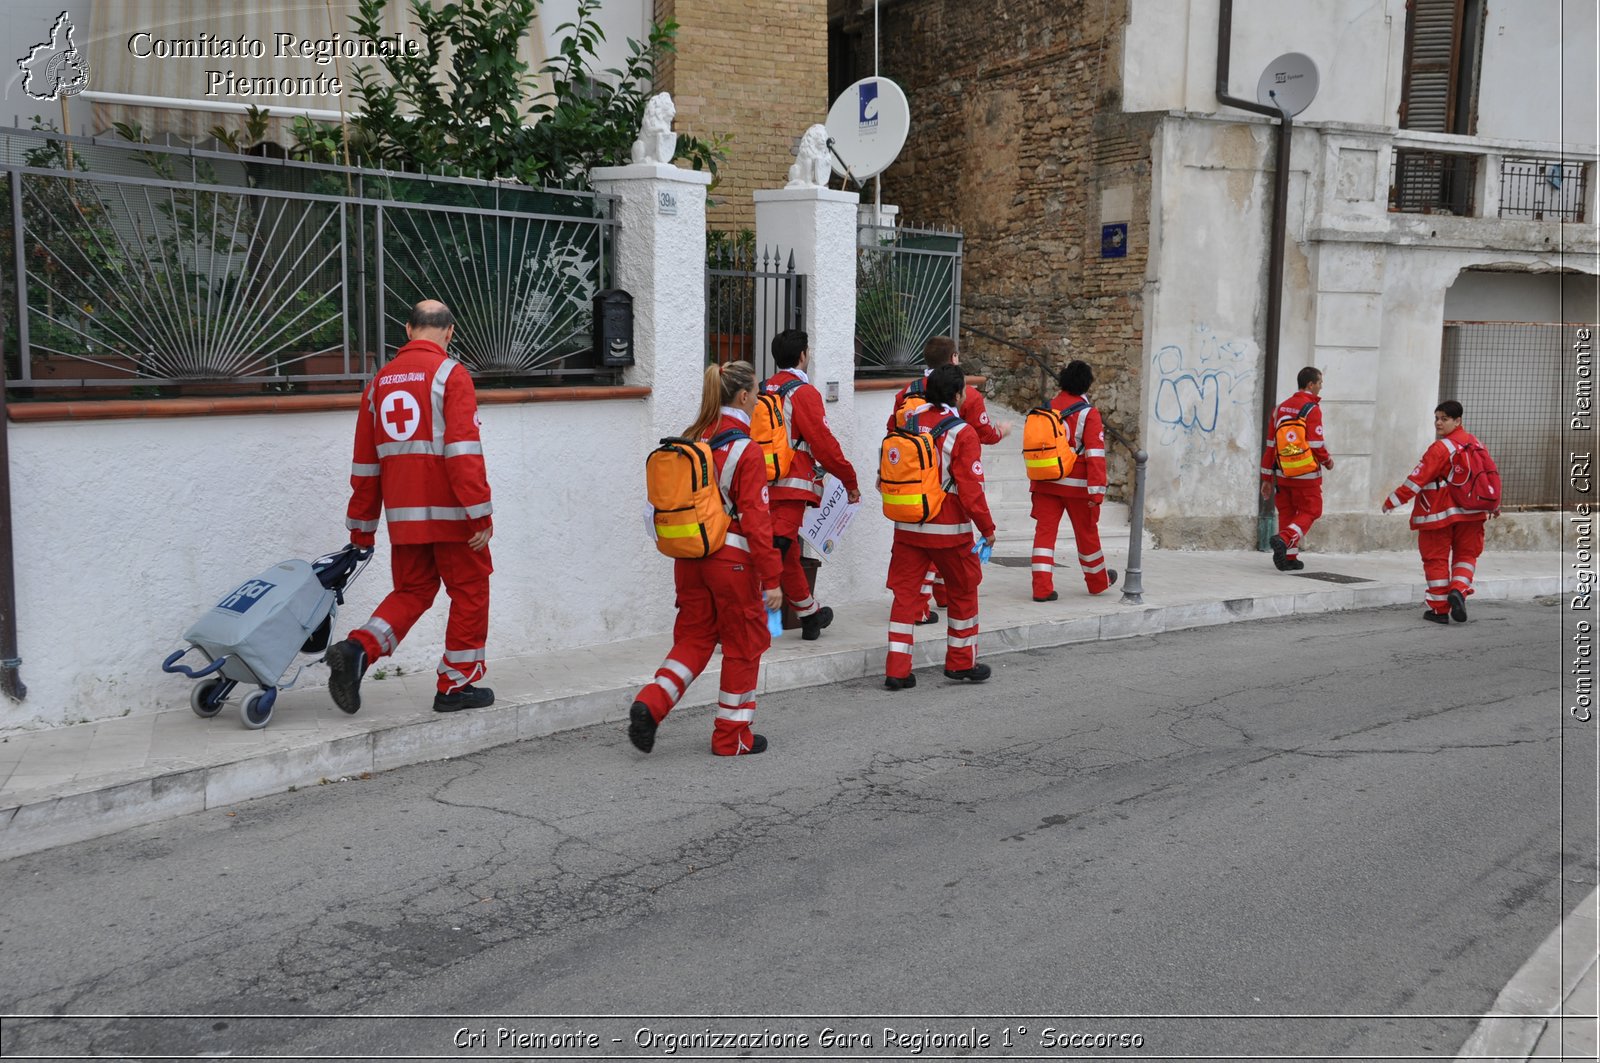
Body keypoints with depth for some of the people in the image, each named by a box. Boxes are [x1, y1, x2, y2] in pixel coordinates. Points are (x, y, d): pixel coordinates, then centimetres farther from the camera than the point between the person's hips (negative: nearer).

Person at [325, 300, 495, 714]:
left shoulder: (380, 381, 12)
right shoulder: (450, 374, -7)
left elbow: (365, 461, 15)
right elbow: (463, 450, -17)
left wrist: (361, 527, 21)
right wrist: (480, 513, -16)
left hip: (403, 516, 6)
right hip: (449, 513, -6)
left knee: (411, 591, 17)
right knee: (469, 591, 8)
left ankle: (358, 649, -5)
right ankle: (457, 685, 12)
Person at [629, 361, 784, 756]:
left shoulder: (690, 440, 5)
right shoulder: (746, 450, -15)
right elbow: (755, 519, -16)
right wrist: (771, 578, -12)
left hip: (689, 556, 6)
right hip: (732, 559, -6)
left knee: (694, 638, 16)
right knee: (743, 645, 9)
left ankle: (650, 704, -4)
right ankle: (732, 736, 17)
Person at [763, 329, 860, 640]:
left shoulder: (766, 391, 12)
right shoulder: (804, 392, -9)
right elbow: (823, 442, -12)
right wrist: (849, 480, -2)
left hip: (764, 484, 8)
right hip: (792, 486, -8)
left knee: (789, 554, 16)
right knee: (779, 547, -11)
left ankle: (811, 615, 29)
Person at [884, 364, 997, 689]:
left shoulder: (909, 424, 3)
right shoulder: (963, 433, -13)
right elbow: (971, 489, -15)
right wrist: (987, 528, -5)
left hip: (907, 528, 4)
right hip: (949, 530, -4)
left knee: (905, 594, 7)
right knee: (963, 592, 15)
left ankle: (897, 670, 1)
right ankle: (961, 663, 25)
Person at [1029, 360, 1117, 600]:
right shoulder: (1089, 414, -10)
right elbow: (1095, 455, -15)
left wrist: (1034, 482, 22)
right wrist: (1097, 490, -15)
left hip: (1045, 483, 3)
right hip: (1076, 485, -3)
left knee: (1044, 531, 2)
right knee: (1086, 533, 13)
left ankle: (1042, 588, -7)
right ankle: (1098, 581, 32)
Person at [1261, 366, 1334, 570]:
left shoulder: (1281, 408, 9)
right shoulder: (1312, 409, -11)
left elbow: (1271, 445, 10)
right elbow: (1316, 444, -17)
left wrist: (1267, 479, 13)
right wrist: (1328, 460, 5)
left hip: (1282, 473, 6)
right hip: (1306, 475, -6)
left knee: (1287, 512, 13)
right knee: (1309, 512, 5)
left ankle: (1289, 558, 14)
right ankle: (1283, 539, -17)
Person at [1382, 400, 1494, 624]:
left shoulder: (1440, 448, -16)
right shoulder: (1473, 443, 8)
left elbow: (1418, 479, -18)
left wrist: (1393, 500, -13)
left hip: (1439, 513, -6)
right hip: (1470, 512, 6)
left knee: (1436, 558, 4)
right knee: (1466, 554, 16)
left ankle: (1440, 610, 7)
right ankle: (1458, 590, -10)